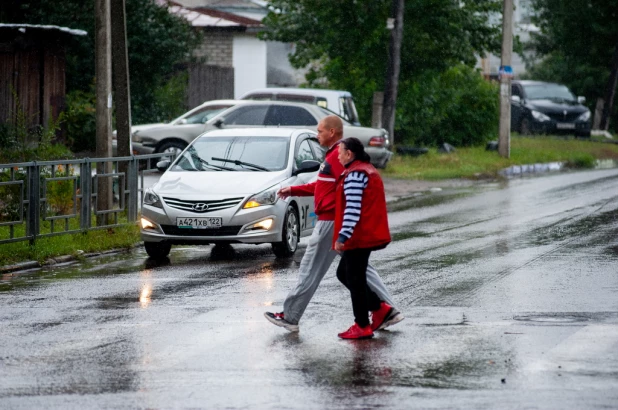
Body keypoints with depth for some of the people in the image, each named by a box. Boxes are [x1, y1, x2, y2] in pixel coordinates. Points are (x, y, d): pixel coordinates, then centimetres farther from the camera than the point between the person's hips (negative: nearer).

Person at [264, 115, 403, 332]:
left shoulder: (338, 156, -17)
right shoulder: (335, 154, 17)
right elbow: (322, 185, 26)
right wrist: (293, 190, 24)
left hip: (331, 222, -11)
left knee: (310, 270, -2)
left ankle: (290, 317, 6)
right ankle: (388, 311, 8)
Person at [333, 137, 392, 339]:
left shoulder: (355, 174, -16)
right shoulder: (368, 170, 17)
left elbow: (353, 209, -24)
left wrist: (342, 236, -24)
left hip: (359, 237, -11)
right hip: (369, 234, 11)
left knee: (355, 279, -3)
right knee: (344, 273, 18)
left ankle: (362, 326, 2)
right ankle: (380, 308, 17)